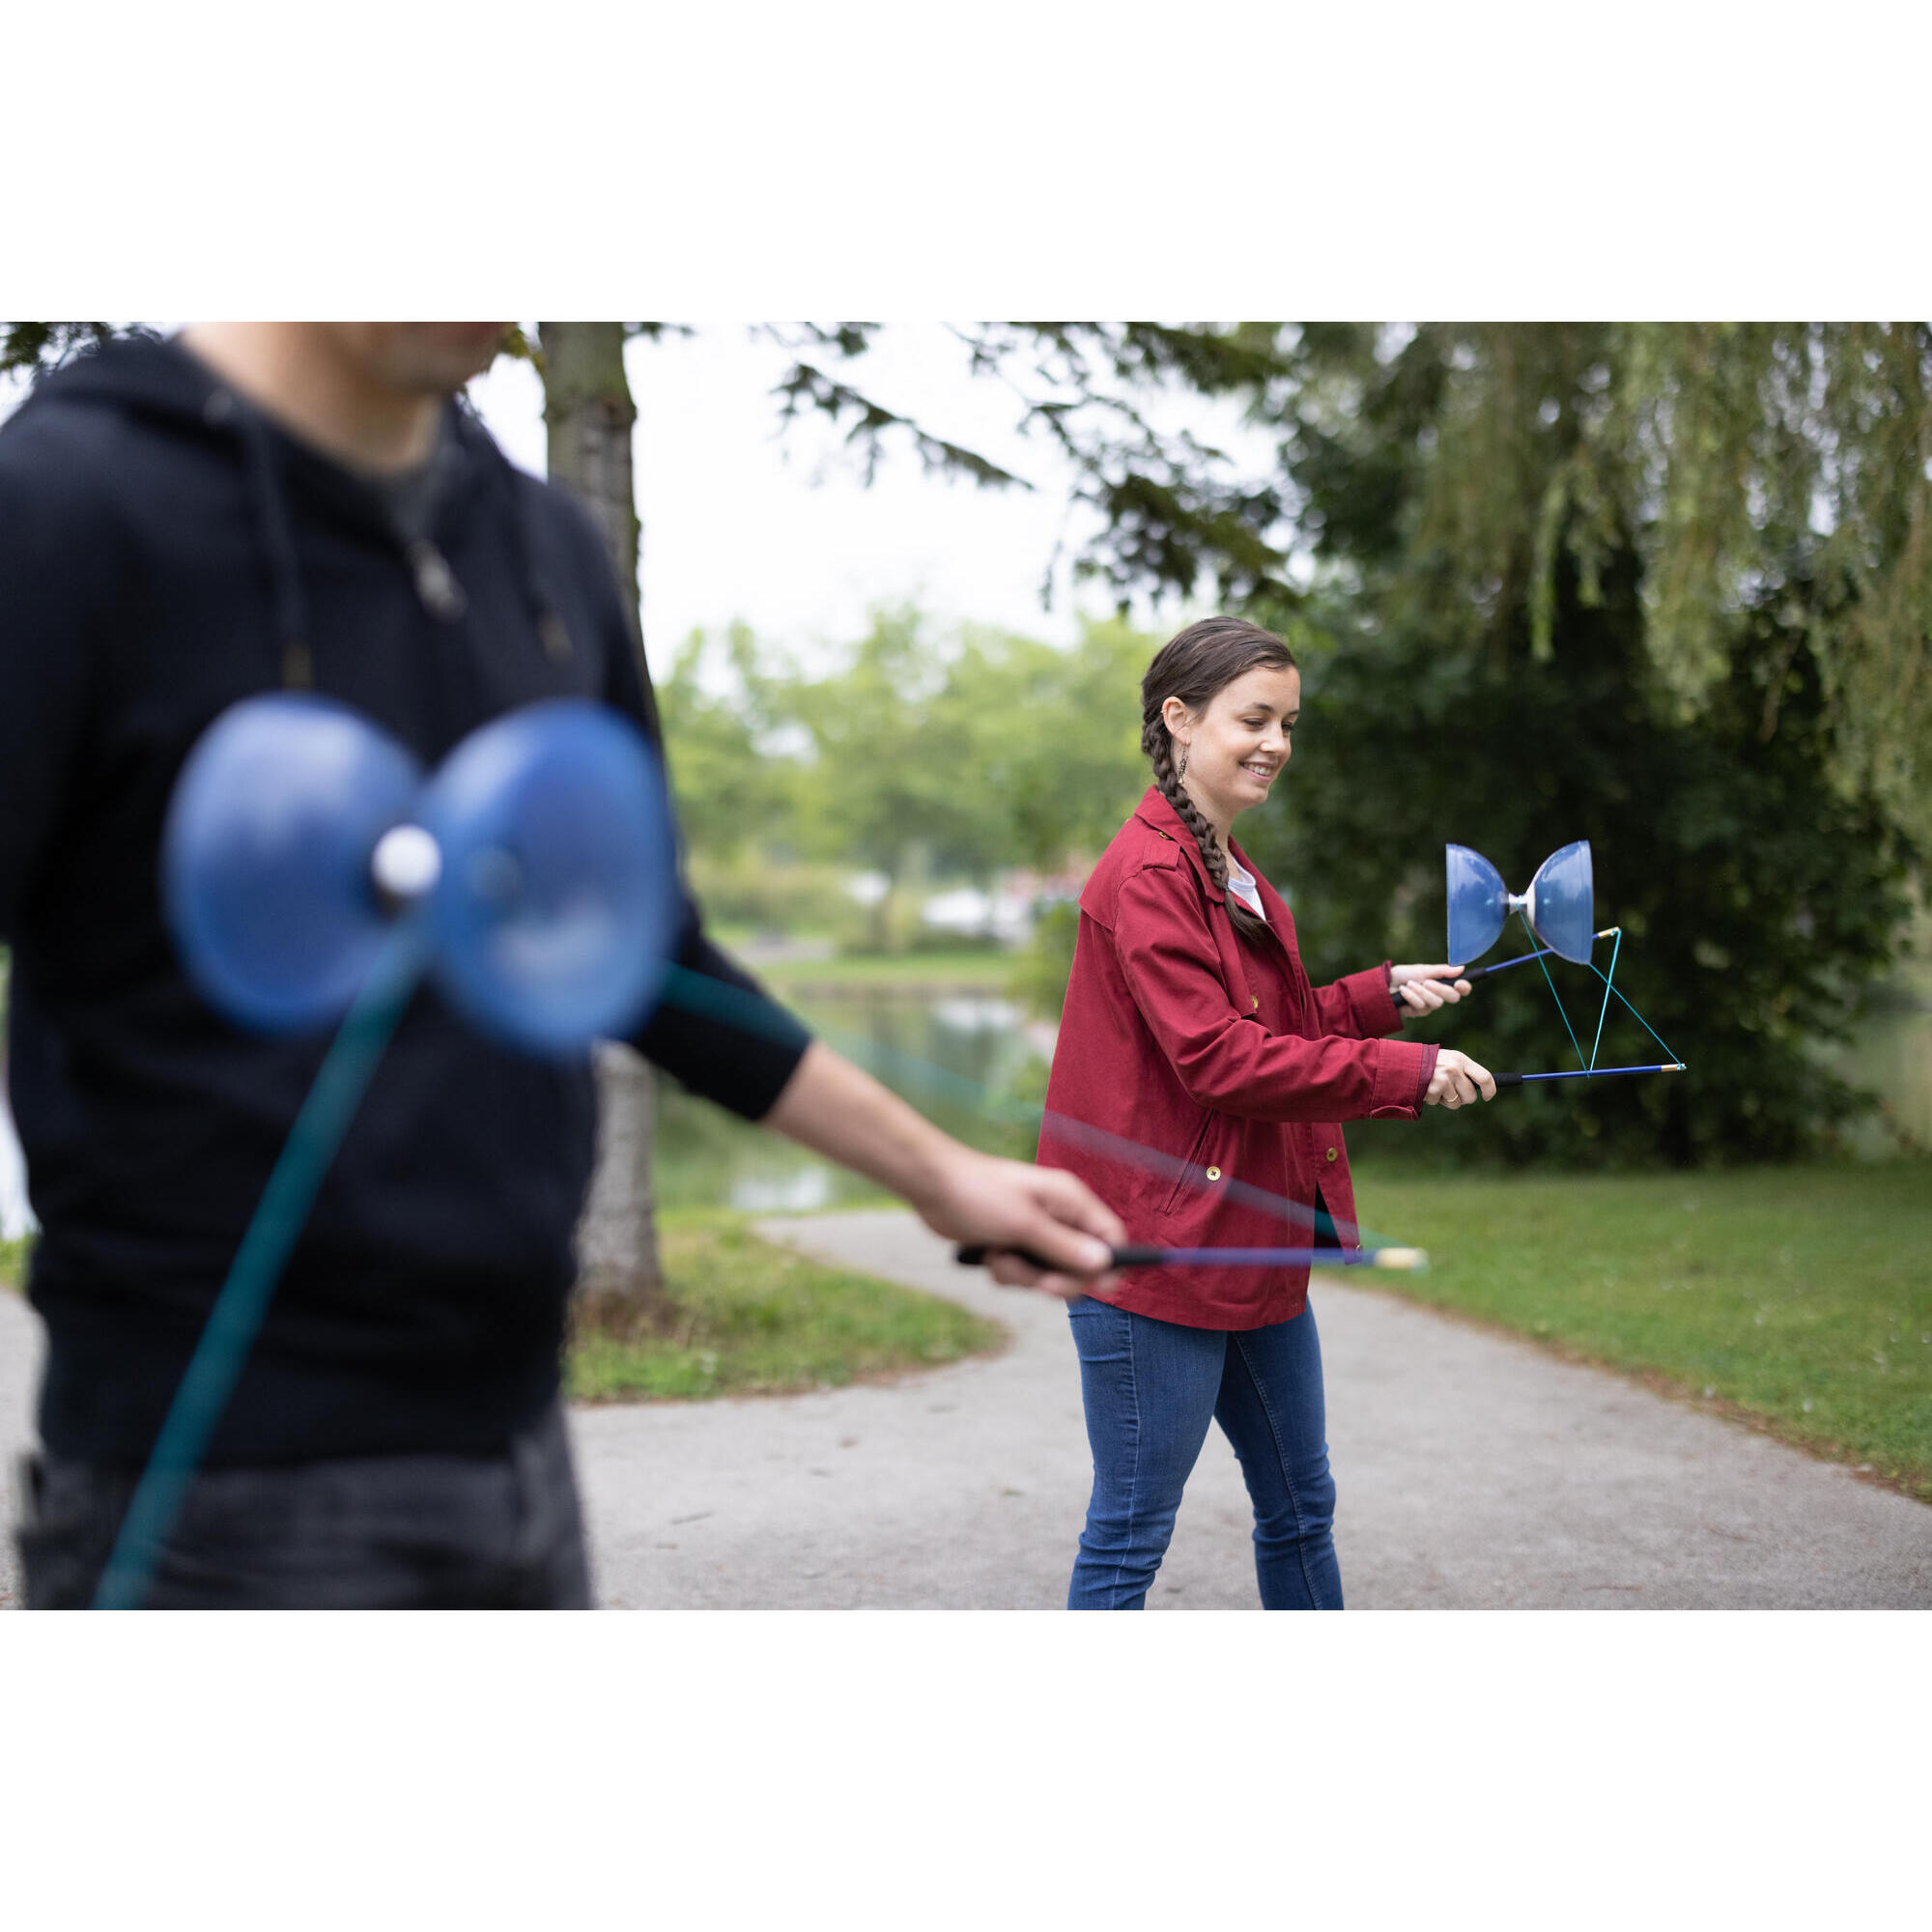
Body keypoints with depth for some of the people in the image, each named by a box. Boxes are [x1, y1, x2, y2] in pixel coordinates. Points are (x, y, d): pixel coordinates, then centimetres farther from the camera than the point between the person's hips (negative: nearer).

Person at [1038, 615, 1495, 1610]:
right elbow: (1218, 1058, -24)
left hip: (1250, 1246, 10)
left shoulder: (1233, 874, 15)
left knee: (1299, 1505, 20)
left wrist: (1384, 993, 11)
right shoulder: (1147, 875, -17)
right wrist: (1403, 1072, -24)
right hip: (1153, 1246, -10)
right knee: (1129, 1534, 0)